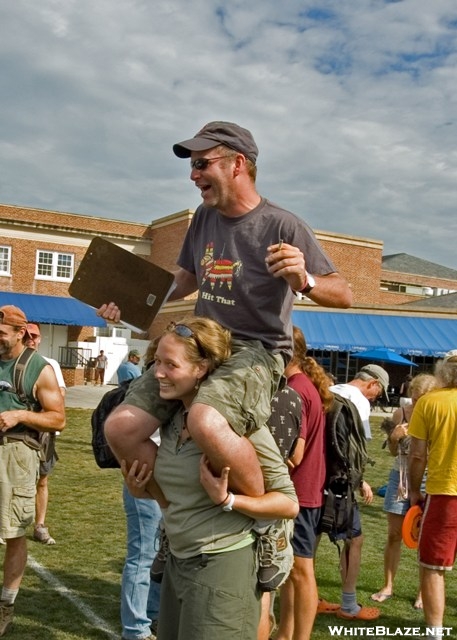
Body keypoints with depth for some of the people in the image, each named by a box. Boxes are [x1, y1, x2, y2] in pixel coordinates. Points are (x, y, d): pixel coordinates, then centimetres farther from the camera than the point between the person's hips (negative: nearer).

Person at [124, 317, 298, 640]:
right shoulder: (171, 420, 4)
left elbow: (289, 503, -14)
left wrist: (227, 501, -25)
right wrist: (141, 490, 2)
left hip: (222, 567, -7)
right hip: (177, 563, 7)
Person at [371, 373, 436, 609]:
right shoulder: (401, 413, -2)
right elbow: (394, 451, 8)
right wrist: (394, 436, -12)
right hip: (400, 476, 3)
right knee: (394, 534, 8)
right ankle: (388, 586, 20)